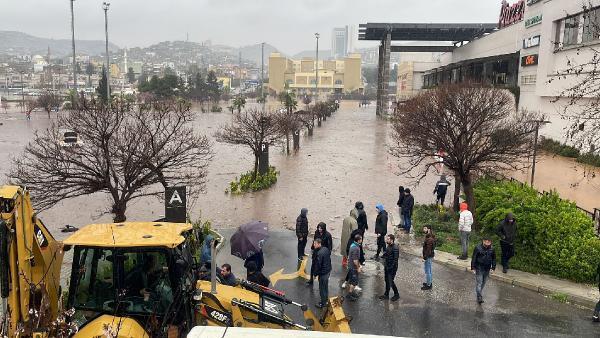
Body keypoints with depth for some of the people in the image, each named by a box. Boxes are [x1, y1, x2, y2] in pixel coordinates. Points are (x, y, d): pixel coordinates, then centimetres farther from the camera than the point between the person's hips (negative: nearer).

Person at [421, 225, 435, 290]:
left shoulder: (429, 238, -26)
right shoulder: (430, 236, 6)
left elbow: (428, 249, -26)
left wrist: (425, 257, -21)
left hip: (428, 257, -10)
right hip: (430, 256, 10)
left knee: (427, 271, 1)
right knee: (429, 270, 22)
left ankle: (429, 285, 10)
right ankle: (429, 282, 34)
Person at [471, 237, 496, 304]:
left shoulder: (491, 249, -2)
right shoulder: (478, 248, -14)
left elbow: (494, 258, 11)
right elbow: (474, 258, -9)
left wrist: (493, 267, 10)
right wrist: (473, 267, -9)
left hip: (487, 269, 4)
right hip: (479, 268, -4)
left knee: (483, 283, 16)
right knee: (479, 283, -7)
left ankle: (479, 293, 34)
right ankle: (479, 297, -4)